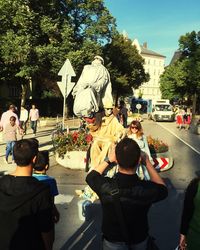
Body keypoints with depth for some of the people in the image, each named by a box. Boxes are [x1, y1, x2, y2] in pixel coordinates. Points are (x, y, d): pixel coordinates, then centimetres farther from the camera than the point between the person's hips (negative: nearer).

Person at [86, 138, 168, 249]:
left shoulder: (105, 186, -33)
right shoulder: (148, 189, -33)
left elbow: (90, 176, -8)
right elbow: (163, 189, -7)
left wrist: (108, 160, -3)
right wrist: (148, 163, -5)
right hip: (139, 240, 1)